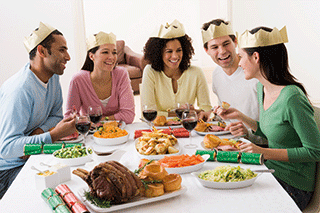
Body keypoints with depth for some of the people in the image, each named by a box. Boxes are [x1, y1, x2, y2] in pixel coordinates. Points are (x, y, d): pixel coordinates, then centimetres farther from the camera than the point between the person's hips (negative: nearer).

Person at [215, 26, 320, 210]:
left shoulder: (292, 98, -25)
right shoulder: (262, 87, 3)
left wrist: (265, 153, -22)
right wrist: (240, 116, 7)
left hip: (292, 186, -7)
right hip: (272, 174, 7)